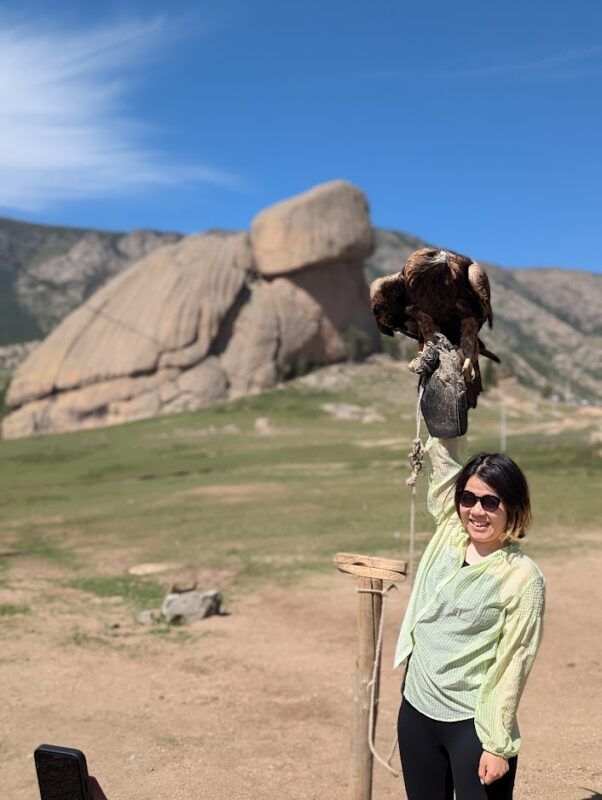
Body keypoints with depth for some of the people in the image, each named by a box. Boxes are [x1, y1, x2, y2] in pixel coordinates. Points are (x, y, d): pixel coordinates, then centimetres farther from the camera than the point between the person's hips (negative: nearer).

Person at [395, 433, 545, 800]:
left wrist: (497, 744, -11)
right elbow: (445, 458, -2)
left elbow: (513, 664, -12)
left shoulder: (523, 577, -14)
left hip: (473, 723, -5)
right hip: (417, 711, 5)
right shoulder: (448, 533, -1)